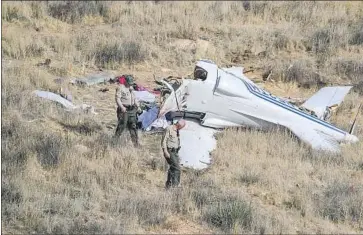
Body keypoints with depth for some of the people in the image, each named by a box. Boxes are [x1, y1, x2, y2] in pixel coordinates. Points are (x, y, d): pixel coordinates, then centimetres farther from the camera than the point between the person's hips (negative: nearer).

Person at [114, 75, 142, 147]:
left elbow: (134, 98, 27)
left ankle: (135, 142, 6)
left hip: (131, 109, 7)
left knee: (133, 126, 5)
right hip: (123, 109, -7)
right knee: (122, 125, -10)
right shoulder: (120, 88, -7)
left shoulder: (131, 88, 18)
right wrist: (122, 107, -27)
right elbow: (117, 98, -15)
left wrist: (138, 106, 16)